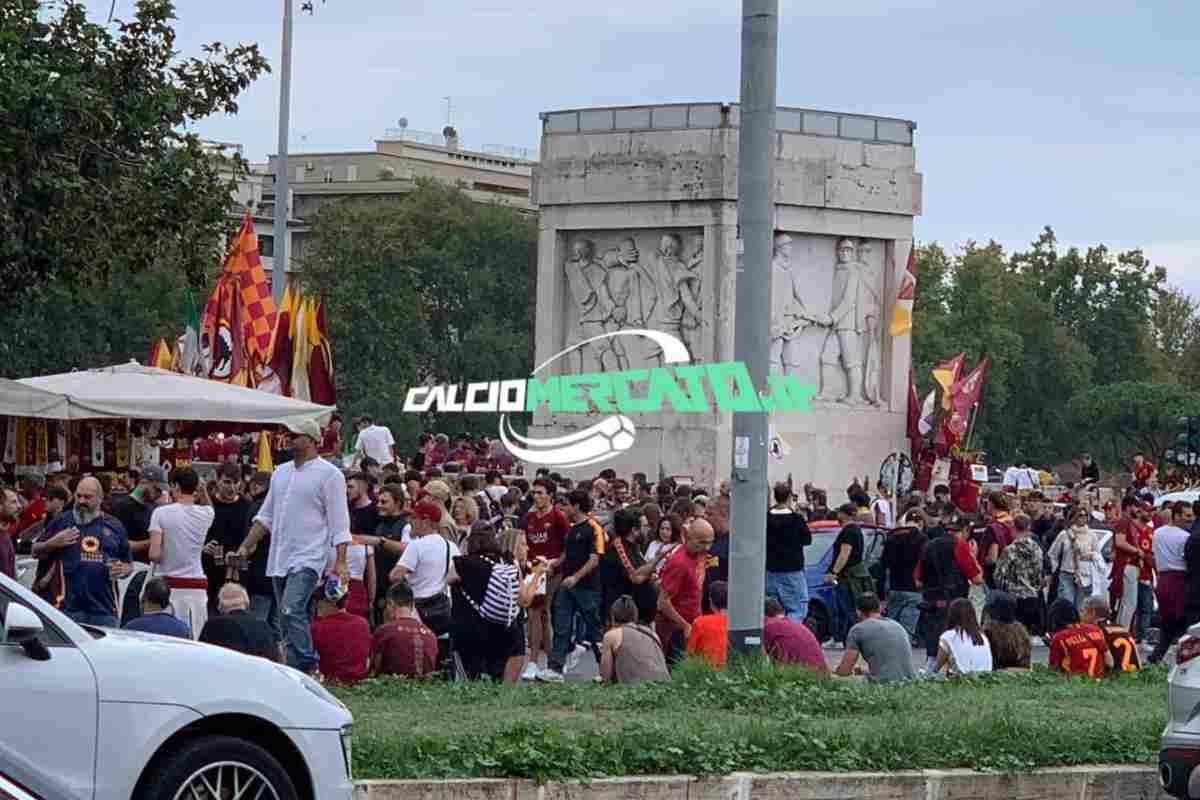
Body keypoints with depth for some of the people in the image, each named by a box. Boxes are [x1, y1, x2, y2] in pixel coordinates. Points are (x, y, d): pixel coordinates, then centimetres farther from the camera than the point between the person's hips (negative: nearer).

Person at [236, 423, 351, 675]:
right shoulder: (280, 472, 17)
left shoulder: (328, 474, -4)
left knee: (292, 611, -23)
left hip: (308, 558, -8)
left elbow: (339, 522, -7)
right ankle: (308, 667, 11)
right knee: (289, 619, 7)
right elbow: (266, 516, 21)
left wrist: (340, 562, -14)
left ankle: (302, 667, -20)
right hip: (279, 559, 8)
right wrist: (246, 547, 12)